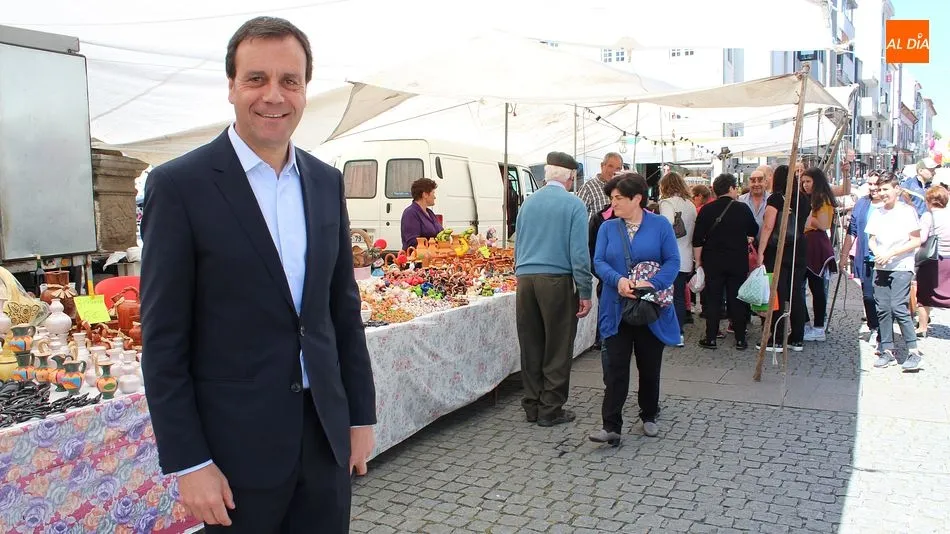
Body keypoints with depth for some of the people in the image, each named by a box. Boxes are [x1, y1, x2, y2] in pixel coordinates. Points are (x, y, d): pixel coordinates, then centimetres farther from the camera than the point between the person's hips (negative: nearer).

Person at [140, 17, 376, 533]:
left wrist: (361, 414, 9)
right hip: (237, 446, -4)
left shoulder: (326, 181, 5)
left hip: (326, 433, 5)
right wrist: (188, 463, -11)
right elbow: (163, 341, -10)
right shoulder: (179, 185, -10)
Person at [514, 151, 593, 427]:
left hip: (525, 279, 5)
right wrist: (585, 293, -5)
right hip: (557, 280, -5)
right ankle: (550, 410, 11)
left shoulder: (528, 202, 11)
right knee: (557, 349, 5)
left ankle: (532, 407, 21)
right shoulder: (573, 204, -5)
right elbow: (579, 251, -9)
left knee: (531, 347, 12)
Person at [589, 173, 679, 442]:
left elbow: (673, 261, -7)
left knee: (650, 366, 12)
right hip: (617, 309, 1)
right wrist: (618, 280, -22)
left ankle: (649, 416, 32)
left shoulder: (660, 225, -1)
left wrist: (653, 283, -24)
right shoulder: (608, 228, 5)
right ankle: (611, 426, -1)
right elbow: (599, 261, -2)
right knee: (616, 367, -3)